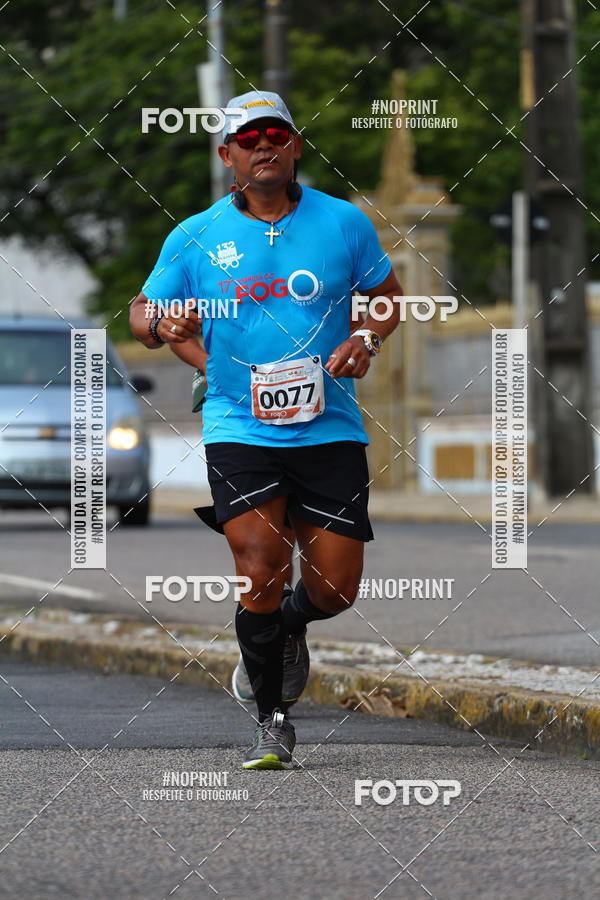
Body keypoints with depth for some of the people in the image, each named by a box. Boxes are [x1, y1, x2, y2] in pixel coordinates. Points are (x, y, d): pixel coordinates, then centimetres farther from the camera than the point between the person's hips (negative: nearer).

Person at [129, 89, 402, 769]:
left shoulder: (344, 222, 2)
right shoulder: (195, 236, 1)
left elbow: (387, 294, 15)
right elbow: (143, 312, 8)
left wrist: (369, 339, -5)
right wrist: (156, 323, -14)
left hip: (329, 428, 1)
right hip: (238, 428, -1)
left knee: (336, 589, 0)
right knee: (259, 574, -15)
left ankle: (286, 626, 39)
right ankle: (272, 721, 5)